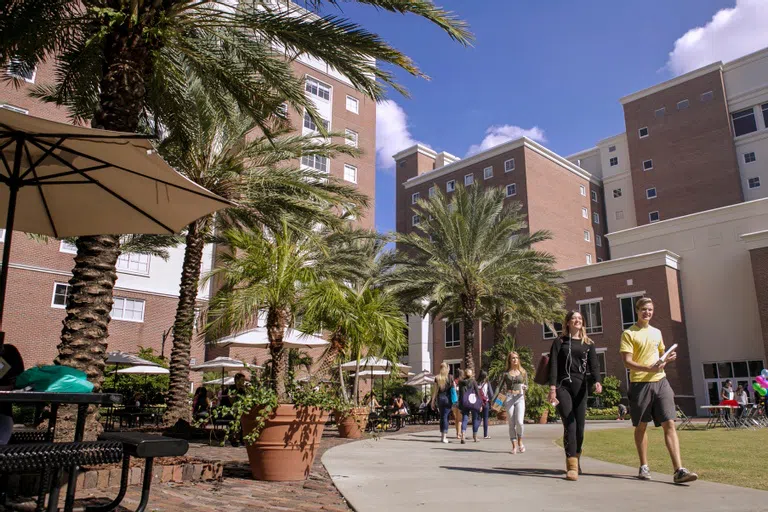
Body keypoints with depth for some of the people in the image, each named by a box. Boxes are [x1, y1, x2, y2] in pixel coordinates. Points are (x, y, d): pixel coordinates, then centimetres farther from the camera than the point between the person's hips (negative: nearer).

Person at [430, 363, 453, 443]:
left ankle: (442, 436, 20)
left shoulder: (437, 378, 2)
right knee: (445, 417, 0)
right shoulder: (450, 377, -2)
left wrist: (433, 401, 5)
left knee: (441, 417, 15)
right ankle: (444, 437, -5)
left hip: (440, 398, 2)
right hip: (448, 398, -2)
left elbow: (435, 390, 1)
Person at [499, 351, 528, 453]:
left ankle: (520, 442, 11)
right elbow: (500, 387, 4)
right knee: (511, 424, 1)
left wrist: (524, 387, -15)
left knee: (519, 422, -13)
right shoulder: (506, 373, 5)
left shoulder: (523, 372, 8)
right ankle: (514, 446, 10)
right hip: (509, 398, 0)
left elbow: (527, 386, 9)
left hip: (520, 397, 0)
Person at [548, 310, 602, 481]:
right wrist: (552, 389, -12)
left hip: (580, 387, 3)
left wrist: (597, 381, -21)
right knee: (570, 424, -13)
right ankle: (572, 466, -15)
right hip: (563, 386, -3)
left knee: (580, 426, 3)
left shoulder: (588, 344, 12)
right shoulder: (559, 342, 6)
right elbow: (553, 366, -2)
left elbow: (594, 364, 0)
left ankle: (576, 460, 23)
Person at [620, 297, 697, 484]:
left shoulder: (656, 332, 15)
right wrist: (649, 368, -24)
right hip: (640, 383, -4)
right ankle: (644, 467, 18)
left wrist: (669, 359, 3)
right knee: (641, 426, 6)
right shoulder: (629, 333, -2)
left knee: (669, 424, -5)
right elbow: (627, 362, -10)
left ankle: (679, 470, -6)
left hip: (660, 381, 4)